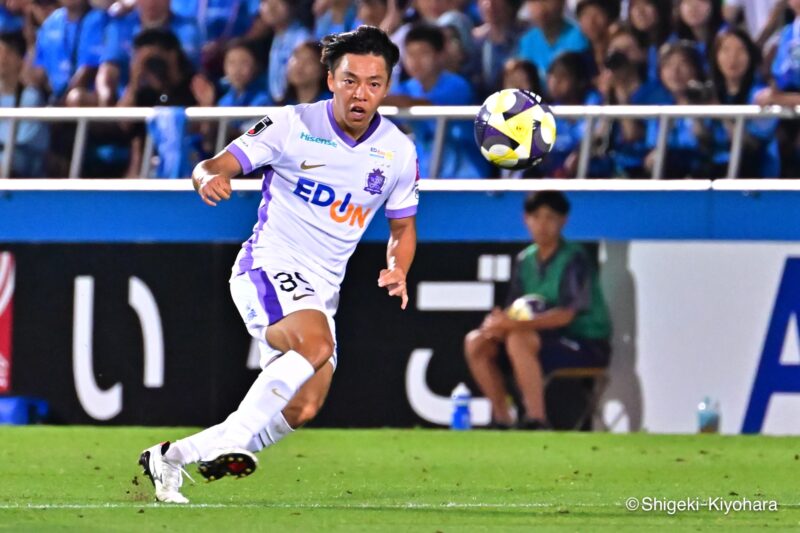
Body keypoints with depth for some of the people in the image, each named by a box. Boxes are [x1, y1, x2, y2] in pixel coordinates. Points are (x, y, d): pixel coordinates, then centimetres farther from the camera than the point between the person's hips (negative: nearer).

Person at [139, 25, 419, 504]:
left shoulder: (398, 152, 1)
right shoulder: (292, 126, -10)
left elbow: (403, 227, 15)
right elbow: (216, 165, -10)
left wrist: (398, 271, -7)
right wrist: (210, 176, -36)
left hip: (322, 289, 6)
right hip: (269, 266, -6)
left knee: (302, 410, -5)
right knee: (315, 344, -35)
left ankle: (172, 457, 8)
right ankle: (234, 439, -30)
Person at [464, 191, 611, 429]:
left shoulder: (574, 259, -13)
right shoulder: (525, 260, 8)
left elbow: (566, 314, -23)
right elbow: (513, 311, 7)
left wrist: (516, 324, -32)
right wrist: (497, 321, -18)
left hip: (588, 345, -7)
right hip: (548, 339, 7)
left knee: (519, 340, -34)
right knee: (476, 342, -6)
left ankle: (536, 420, -28)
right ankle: (502, 420, -1)